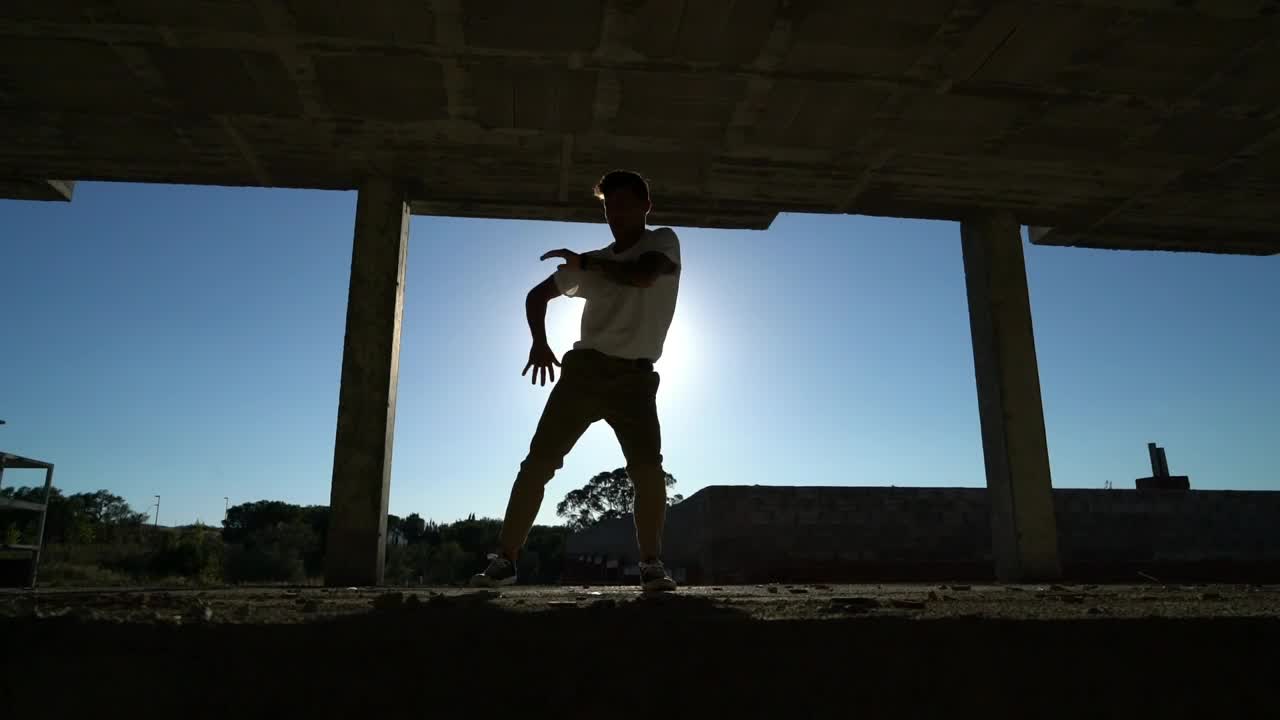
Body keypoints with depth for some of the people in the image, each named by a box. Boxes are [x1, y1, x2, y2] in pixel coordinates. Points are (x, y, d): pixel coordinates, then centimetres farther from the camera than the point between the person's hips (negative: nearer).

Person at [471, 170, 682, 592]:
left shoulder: (663, 242, 4)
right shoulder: (593, 263, 15)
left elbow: (642, 276, -19)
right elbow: (538, 295, 22)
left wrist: (586, 262, -8)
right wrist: (539, 341, 5)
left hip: (635, 377, -3)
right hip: (584, 369, 3)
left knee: (648, 470, -17)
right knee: (537, 463, -5)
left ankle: (651, 565, 0)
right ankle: (504, 561, 1)